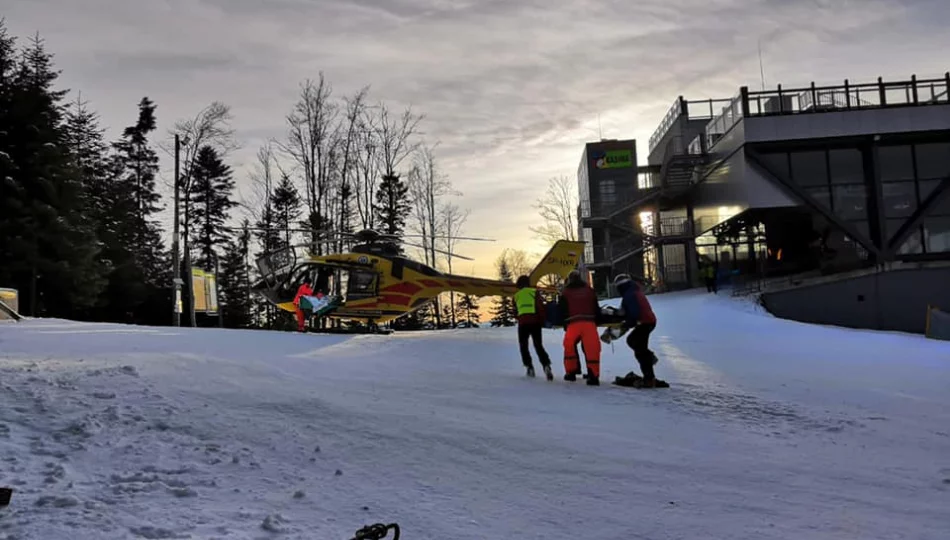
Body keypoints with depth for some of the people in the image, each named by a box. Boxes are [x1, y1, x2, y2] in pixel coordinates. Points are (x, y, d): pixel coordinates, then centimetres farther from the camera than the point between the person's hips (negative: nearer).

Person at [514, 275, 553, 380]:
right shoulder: (534, 292, 8)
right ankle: (546, 365, -13)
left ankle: (529, 367, 4)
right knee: (538, 345, 7)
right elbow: (541, 307, -3)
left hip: (522, 323, 0)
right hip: (535, 321, 0)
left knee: (523, 345, 16)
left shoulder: (516, 295, 15)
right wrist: (543, 321, 3)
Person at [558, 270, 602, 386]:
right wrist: (597, 321, 26)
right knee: (592, 349, -2)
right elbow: (597, 309, 20)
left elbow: (562, 311, 13)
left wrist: (565, 324, 22)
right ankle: (593, 375, -12)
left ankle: (571, 371, 21)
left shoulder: (565, 293, 15)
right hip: (589, 323, 1)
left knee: (569, 346, 20)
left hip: (573, 324, -1)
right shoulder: (589, 291, 21)